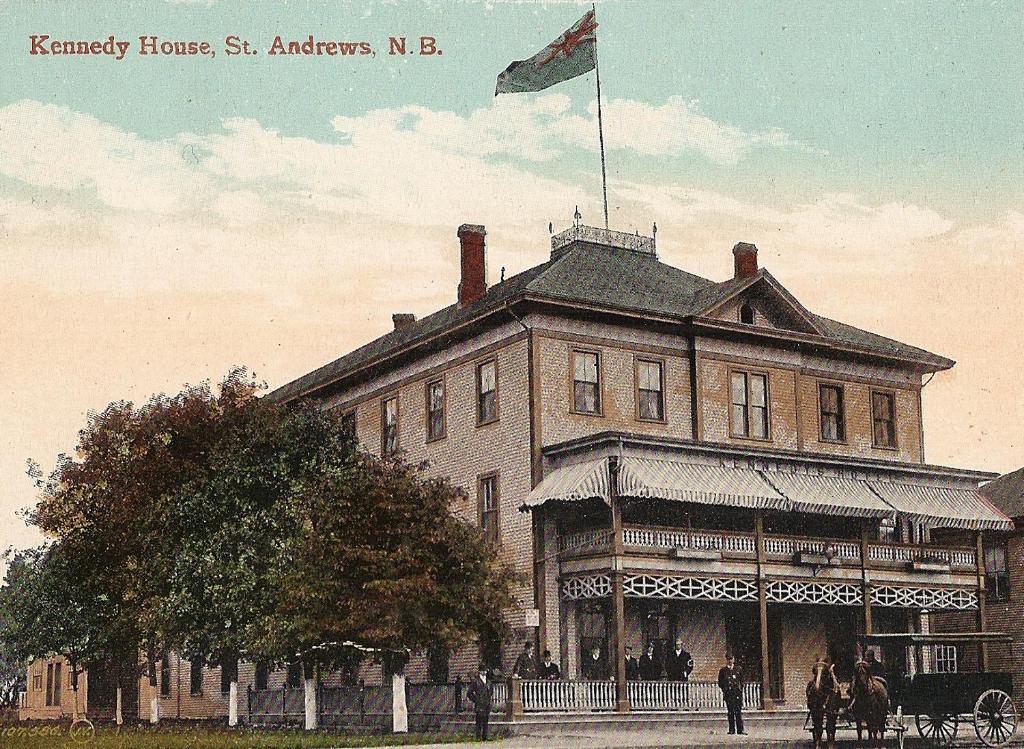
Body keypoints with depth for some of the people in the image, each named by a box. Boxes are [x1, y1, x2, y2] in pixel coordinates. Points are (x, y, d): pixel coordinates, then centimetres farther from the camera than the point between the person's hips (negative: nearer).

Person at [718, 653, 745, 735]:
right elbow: (720, 683, 11)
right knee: (730, 712, 0)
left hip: (738, 693, 1)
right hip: (728, 694, 0)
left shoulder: (737, 670, 13)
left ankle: (740, 729, -5)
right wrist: (724, 689, 0)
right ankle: (731, 730, 4)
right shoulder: (723, 670, 9)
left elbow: (741, 681, 16)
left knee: (738, 712, -5)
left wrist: (740, 688, 3)